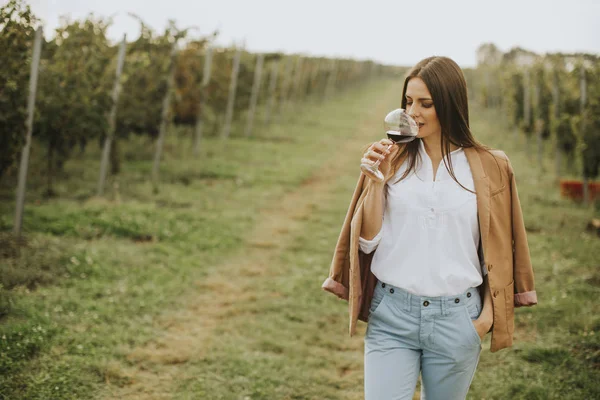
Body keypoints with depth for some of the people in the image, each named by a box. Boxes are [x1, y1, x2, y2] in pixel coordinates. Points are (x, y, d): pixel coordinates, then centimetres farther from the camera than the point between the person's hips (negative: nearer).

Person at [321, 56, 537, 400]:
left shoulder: (488, 167, 0)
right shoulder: (390, 159, 3)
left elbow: (497, 249, 5)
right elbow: (367, 240, -1)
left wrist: (488, 314, -2)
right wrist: (377, 180, -11)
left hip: (456, 318, 0)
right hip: (391, 316, 0)